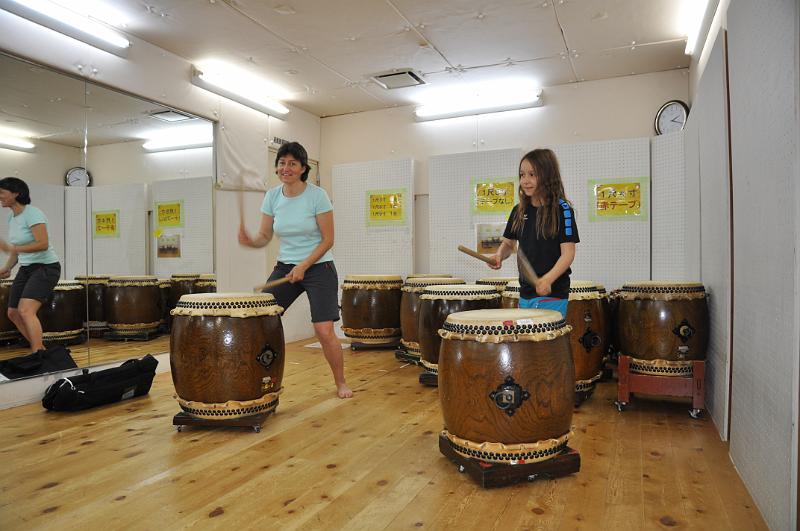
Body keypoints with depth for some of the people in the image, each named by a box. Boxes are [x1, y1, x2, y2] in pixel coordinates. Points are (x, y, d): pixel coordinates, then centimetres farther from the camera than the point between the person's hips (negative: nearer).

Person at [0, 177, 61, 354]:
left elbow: (43, 244, -24)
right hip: (26, 269, 9)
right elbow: (18, 249, 18)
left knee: (26, 310, -23)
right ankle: (40, 350, 24)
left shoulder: (32, 214, -15)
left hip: (45, 267, -9)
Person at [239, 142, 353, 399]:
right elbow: (265, 236, 5)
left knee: (324, 332, -12)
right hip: (285, 267, 5)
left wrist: (303, 266, -18)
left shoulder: (317, 195, -12)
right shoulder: (272, 196, 1)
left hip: (319, 268, -4)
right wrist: (249, 240, -18)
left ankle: (341, 383, 12)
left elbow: (328, 240, -10)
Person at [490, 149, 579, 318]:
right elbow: (509, 242, 18)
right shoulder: (519, 211, 8)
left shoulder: (562, 209, -8)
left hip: (553, 293, -5)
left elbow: (568, 253, -13)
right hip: (526, 293, 6)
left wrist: (548, 279, -26)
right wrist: (499, 255, -4)